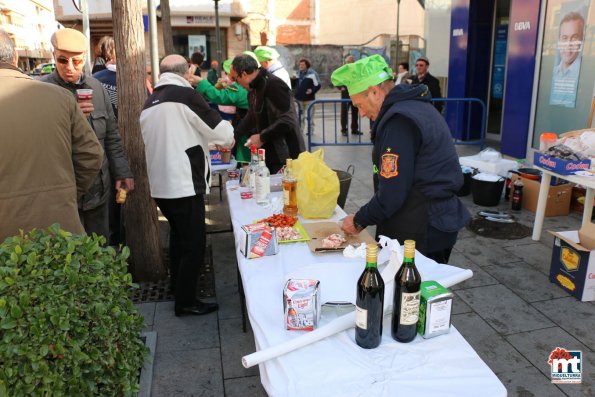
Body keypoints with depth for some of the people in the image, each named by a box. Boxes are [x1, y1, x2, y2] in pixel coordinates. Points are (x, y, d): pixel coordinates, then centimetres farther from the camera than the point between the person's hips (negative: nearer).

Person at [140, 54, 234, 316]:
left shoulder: (149, 104, 11)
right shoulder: (185, 95, -11)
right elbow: (222, 131, -9)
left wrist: (205, 142, 30)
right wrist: (227, 139, 14)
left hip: (160, 184, 8)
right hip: (184, 184, -8)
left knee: (178, 236, 23)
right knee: (194, 243, 3)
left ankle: (178, 288, 37)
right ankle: (186, 301, 12)